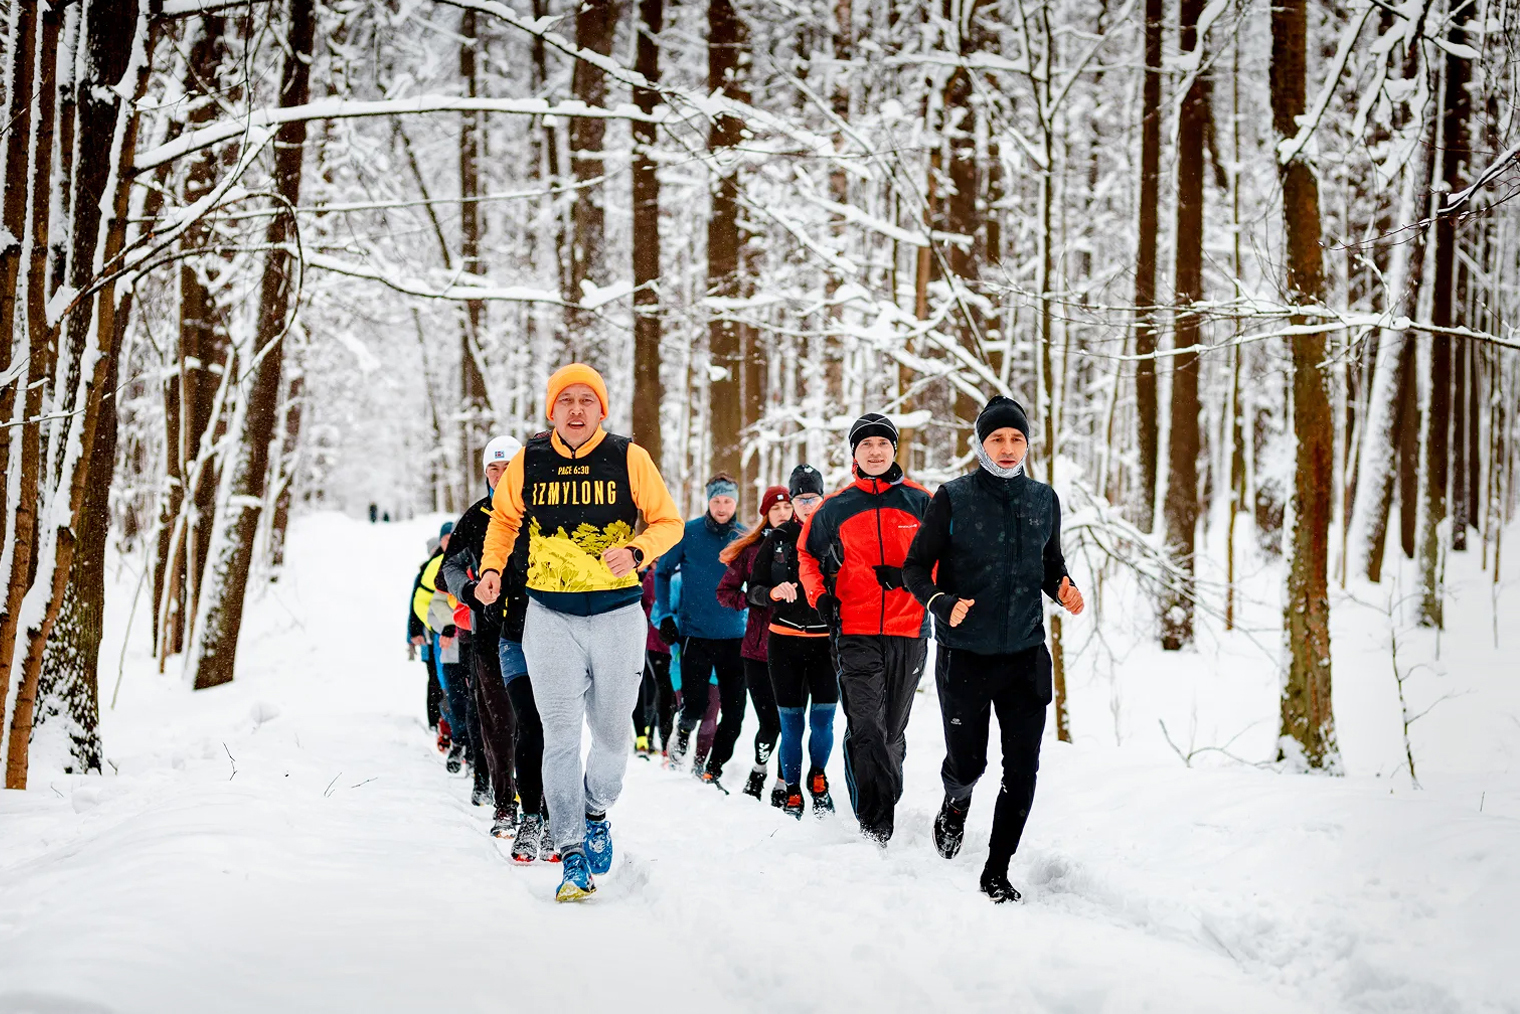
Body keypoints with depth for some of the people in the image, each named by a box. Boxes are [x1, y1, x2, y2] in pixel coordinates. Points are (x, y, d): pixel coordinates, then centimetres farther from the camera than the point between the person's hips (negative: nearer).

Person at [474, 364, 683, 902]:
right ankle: (572, 856, -2)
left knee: (612, 730, 9)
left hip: (618, 614, 0)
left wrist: (636, 551, -18)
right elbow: (504, 518, 19)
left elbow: (668, 521, 1)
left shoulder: (629, 459, -4)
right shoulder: (528, 463, 1)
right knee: (561, 733, -6)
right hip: (550, 615, 0)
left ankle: (595, 812, 37)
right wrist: (491, 568, 3)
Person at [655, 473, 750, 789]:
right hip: (695, 633, -3)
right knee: (695, 705, -13)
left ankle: (712, 770, 18)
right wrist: (665, 615, -2)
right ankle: (682, 734, 21)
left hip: (733, 636, 3)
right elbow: (662, 573, 6)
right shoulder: (688, 533, -5)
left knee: (734, 713, 2)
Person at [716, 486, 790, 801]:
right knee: (770, 721, -1)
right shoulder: (752, 549, 6)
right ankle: (758, 772, 27)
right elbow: (725, 591, 10)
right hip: (759, 645, 0)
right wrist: (752, 601, -7)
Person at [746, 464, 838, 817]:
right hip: (784, 640, 0)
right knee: (791, 722, 0)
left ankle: (818, 777, 21)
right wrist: (774, 592, -15)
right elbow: (753, 590, 6)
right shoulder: (777, 540, 5)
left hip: (826, 639, 0)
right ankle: (790, 790, 14)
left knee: (822, 719, -4)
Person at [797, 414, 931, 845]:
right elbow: (807, 554, 19)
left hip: (909, 633, 1)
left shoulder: (921, 502, 6)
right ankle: (873, 825, -15)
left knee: (892, 731, 11)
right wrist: (819, 595, 3)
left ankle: (881, 818, 23)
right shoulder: (835, 508, 6)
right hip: (855, 634, -1)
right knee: (865, 728, -14)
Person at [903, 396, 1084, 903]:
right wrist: (941, 603, -21)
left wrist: (1065, 590, -3)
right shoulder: (954, 498, -5)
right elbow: (915, 567, -2)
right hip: (964, 656, -3)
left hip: (1025, 656, 3)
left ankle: (996, 872, 10)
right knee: (967, 762, 5)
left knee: (1022, 770, -2)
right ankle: (955, 805, 41)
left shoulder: (1043, 500, 7)